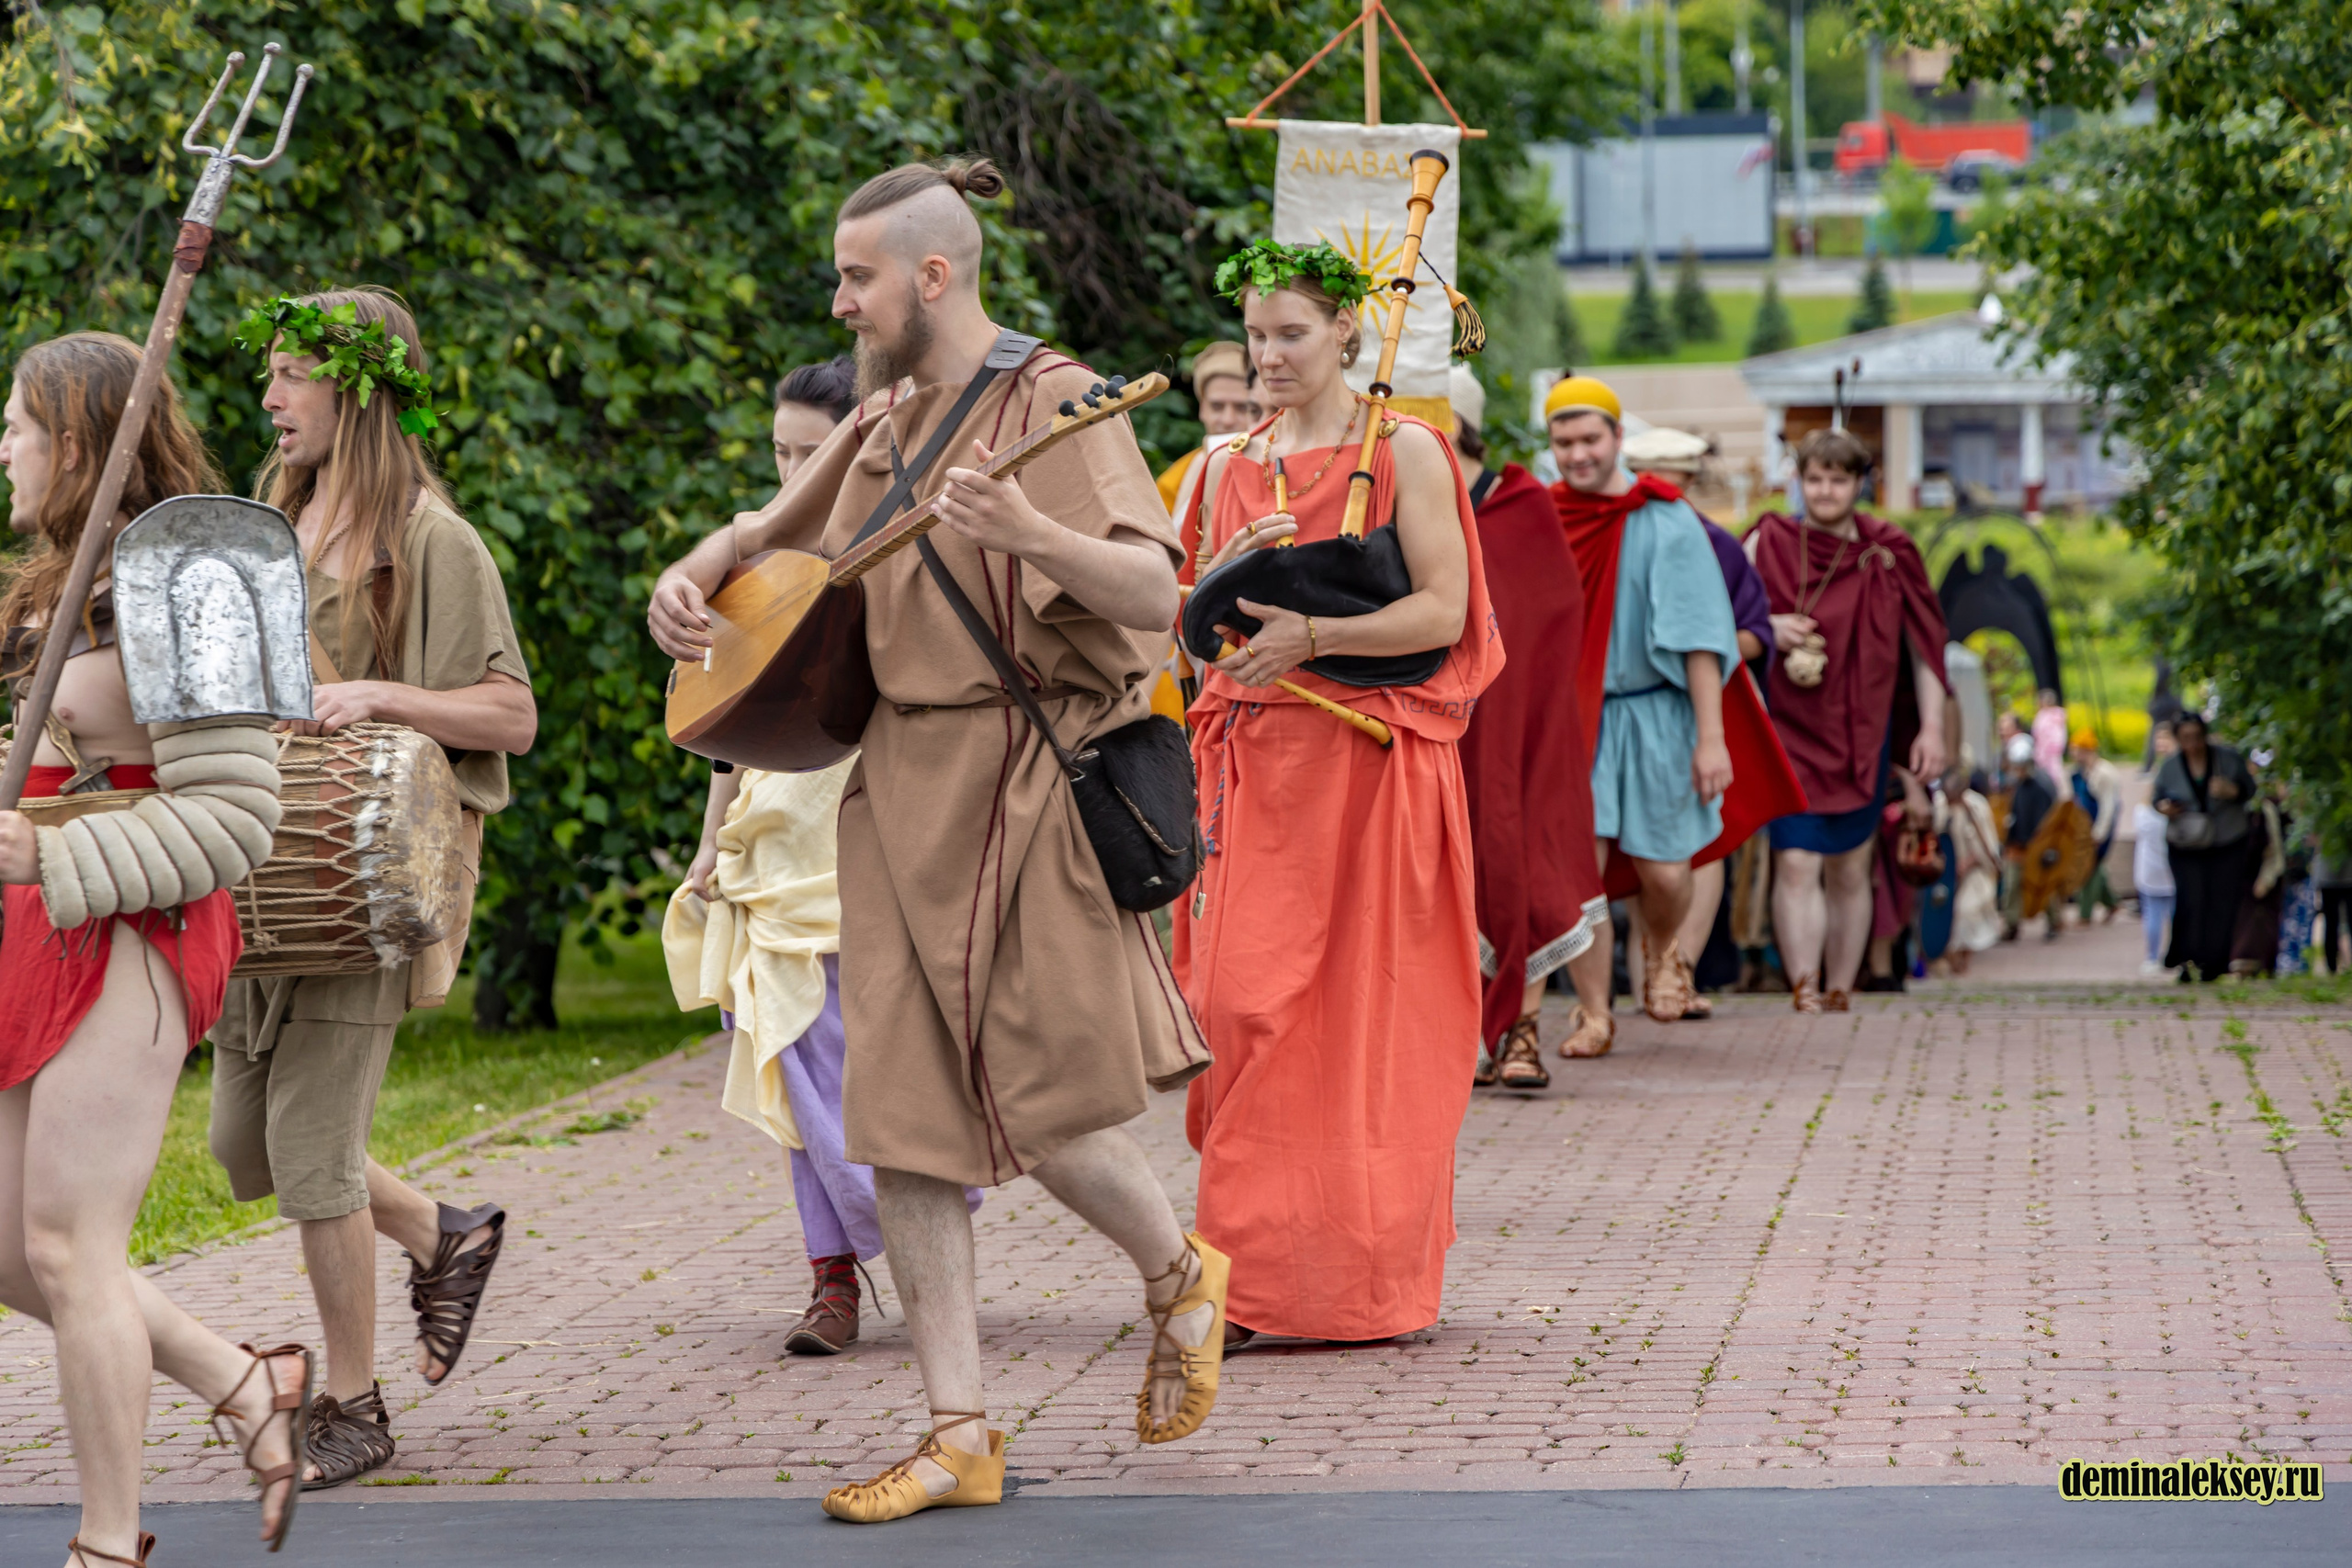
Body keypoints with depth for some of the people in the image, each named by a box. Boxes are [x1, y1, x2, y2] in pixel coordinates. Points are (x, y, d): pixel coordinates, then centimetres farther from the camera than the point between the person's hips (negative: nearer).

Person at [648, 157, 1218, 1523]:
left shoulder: (1052, 402, -10)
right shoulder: (887, 422, 13)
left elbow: (1157, 594, -21)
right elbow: (776, 527, 30)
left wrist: (1035, 537, -39)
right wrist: (694, 575, 8)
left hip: (1022, 786, -7)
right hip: (901, 788, 7)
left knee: (1037, 1101, -6)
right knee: (903, 1109, 2)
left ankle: (1181, 1281, 26)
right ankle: (962, 1438, 6)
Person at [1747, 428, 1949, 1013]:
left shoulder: (1888, 556, 4)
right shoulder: (1769, 543, 2)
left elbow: (1923, 645, 8)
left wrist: (1931, 728, 1)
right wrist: (1767, 630, -13)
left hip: (1862, 734, 2)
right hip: (1790, 731, -2)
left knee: (1850, 871, 6)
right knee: (1796, 863, -15)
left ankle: (1839, 993, 14)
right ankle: (1804, 990, -21)